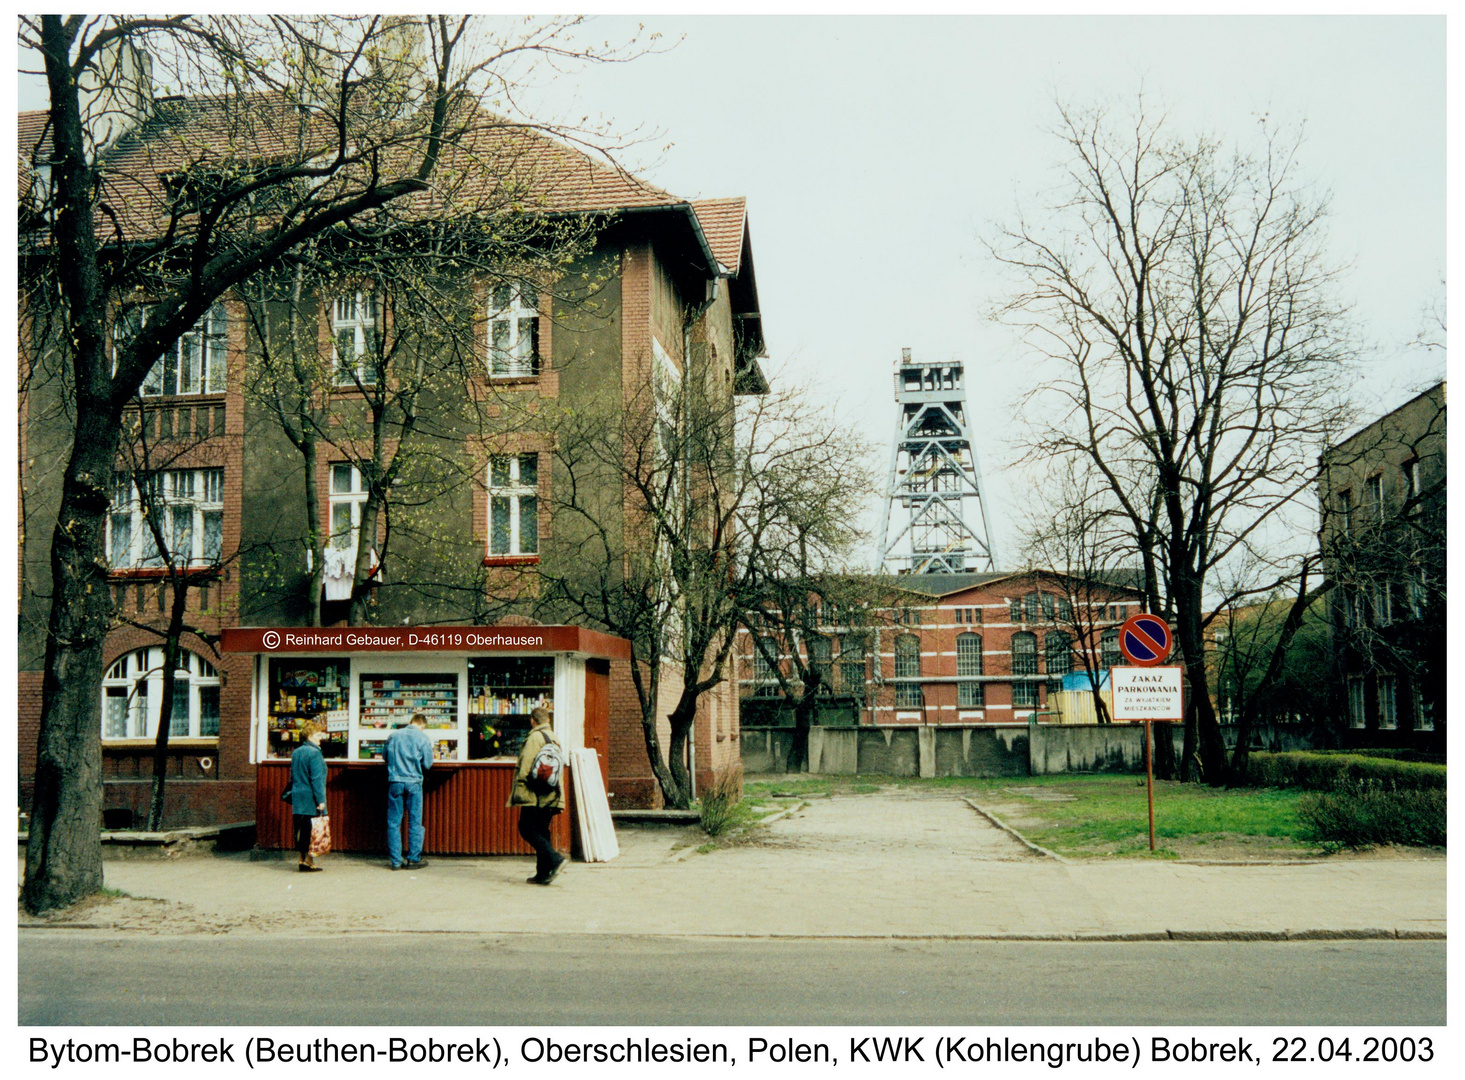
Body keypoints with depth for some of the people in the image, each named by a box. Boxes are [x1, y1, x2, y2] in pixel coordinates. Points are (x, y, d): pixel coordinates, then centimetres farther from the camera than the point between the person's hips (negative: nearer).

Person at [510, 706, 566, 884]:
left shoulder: (535, 737, -9)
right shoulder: (555, 739, 16)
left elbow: (525, 766, -15)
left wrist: (519, 790, -10)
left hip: (535, 796, -8)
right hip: (551, 796, 8)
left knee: (527, 828, -3)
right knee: (541, 831, 11)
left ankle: (555, 858, -15)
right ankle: (543, 873, 9)